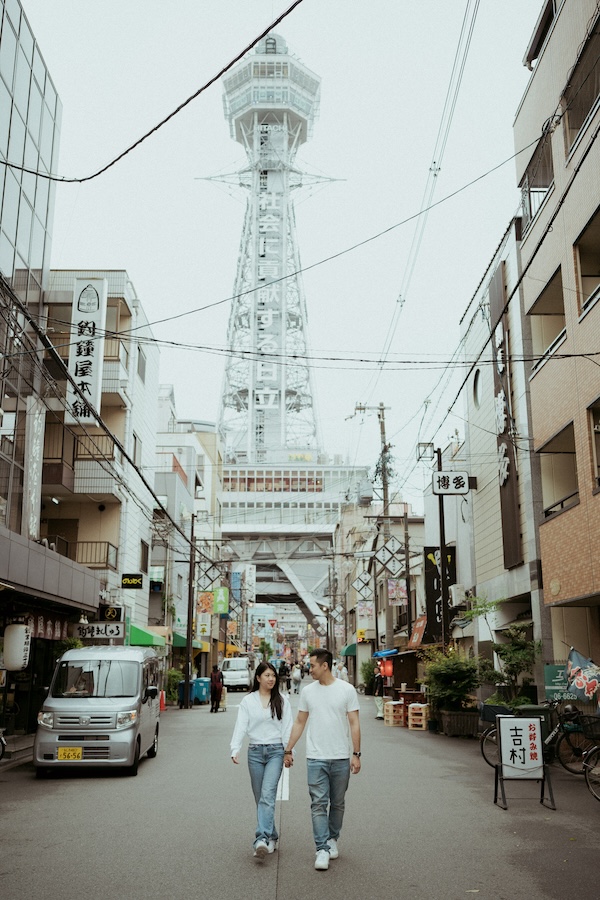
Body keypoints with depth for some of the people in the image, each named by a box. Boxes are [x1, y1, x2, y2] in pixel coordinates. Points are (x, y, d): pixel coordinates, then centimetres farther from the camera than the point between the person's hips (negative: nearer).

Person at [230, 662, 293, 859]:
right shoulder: (248, 701, 4)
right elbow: (241, 726, -3)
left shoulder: (282, 701, 4)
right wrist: (235, 749, -16)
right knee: (260, 798, 8)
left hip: (275, 751, -2)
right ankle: (271, 838, 22)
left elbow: (287, 728, 2)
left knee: (267, 795, -17)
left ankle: (262, 839, -24)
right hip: (255, 752, 2)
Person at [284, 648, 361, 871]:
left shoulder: (347, 690, -4)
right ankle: (322, 849, -3)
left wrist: (356, 754, -8)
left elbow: (354, 723, -3)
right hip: (316, 758, 1)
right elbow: (299, 722, 11)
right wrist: (288, 750, 9)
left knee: (337, 803, 13)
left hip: (341, 758, -1)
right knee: (319, 803, -5)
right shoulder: (308, 691, 3)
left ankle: (332, 839, 31)